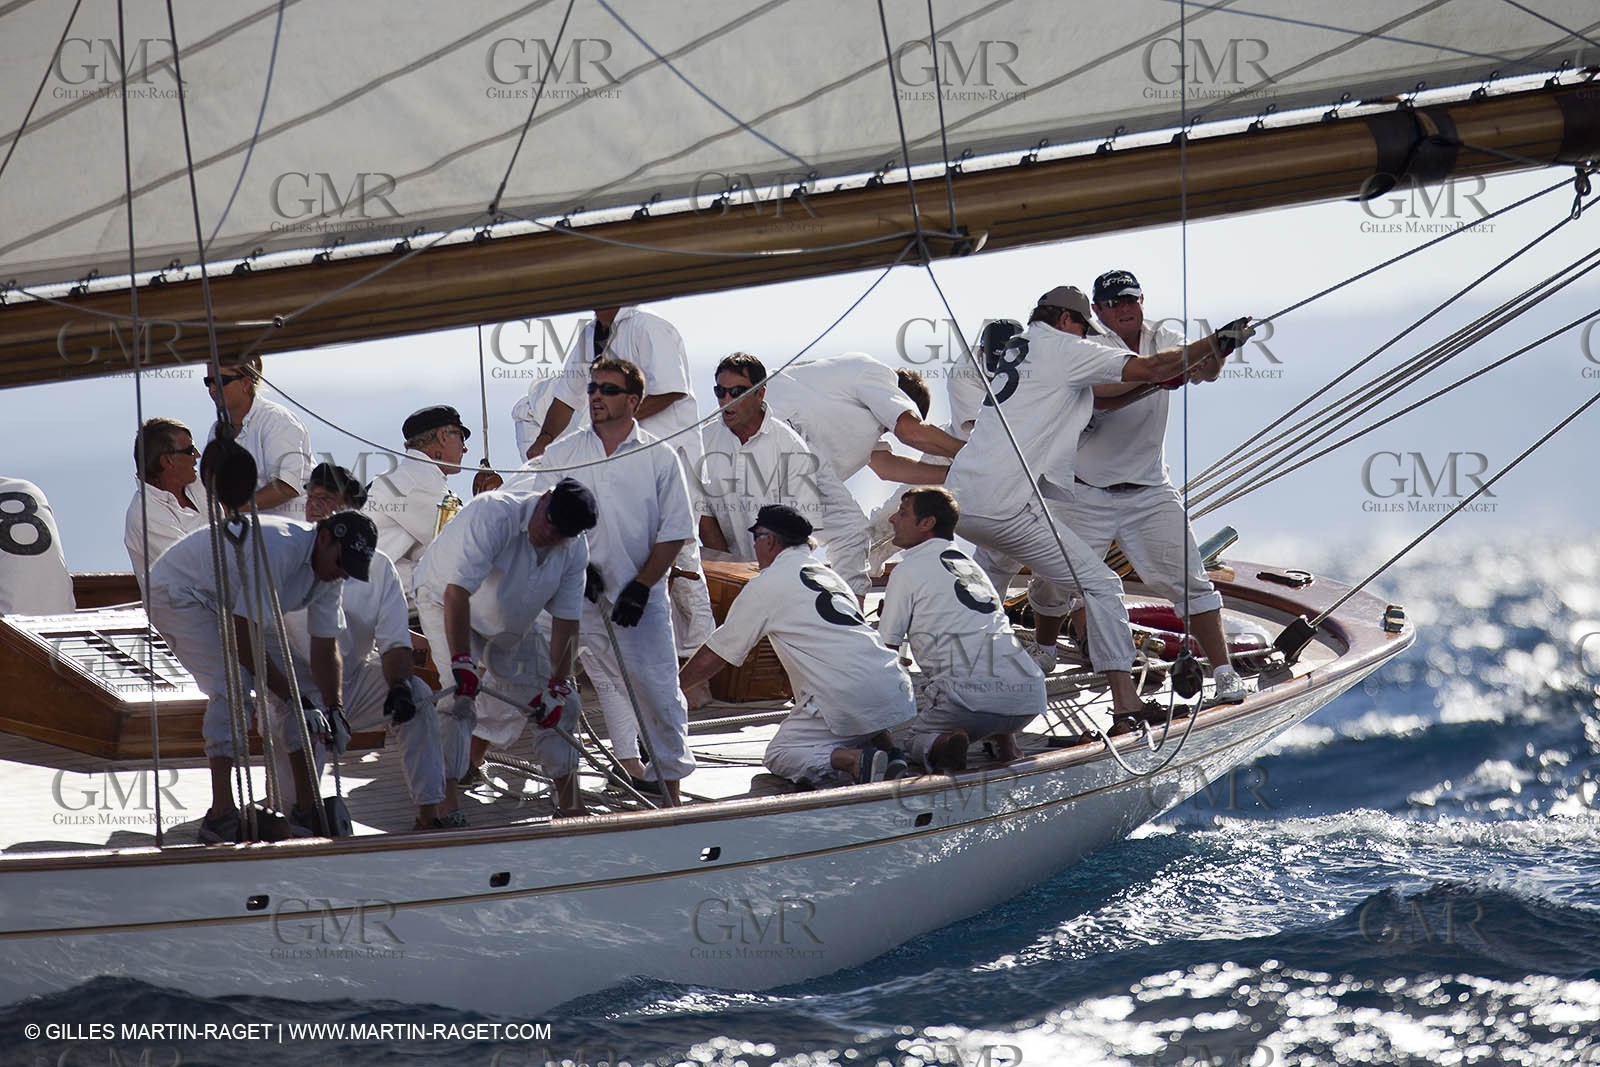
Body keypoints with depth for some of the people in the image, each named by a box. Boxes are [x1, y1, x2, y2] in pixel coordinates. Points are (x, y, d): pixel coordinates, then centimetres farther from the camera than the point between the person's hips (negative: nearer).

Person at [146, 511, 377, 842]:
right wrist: (296, 700, -31)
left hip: (222, 602, 10)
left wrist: (334, 711, -9)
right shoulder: (277, 548, -34)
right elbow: (244, 640, -33)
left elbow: (325, 647, 2)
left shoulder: (328, 569, -5)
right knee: (233, 687, -23)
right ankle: (221, 814, -26)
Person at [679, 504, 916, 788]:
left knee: (778, 756, 4)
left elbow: (713, 657, 10)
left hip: (847, 698, -7)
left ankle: (856, 761, -20)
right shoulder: (829, 575, 25)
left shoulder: (766, 584, 4)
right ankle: (887, 750, 3)